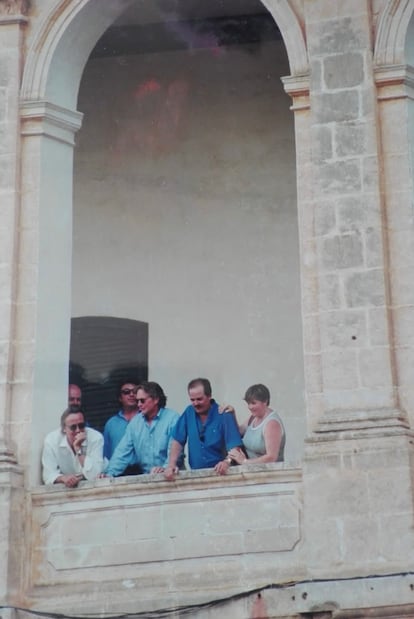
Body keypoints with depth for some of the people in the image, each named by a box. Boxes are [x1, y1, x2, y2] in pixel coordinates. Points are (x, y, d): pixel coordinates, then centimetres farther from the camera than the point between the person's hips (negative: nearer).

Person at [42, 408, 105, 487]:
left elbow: (94, 475, -20)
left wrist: (79, 449, -26)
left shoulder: (96, 438, -15)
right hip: (65, 488, 1)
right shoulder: (51, 440, -10)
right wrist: (63, 478, -31)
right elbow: (49, 475, -11)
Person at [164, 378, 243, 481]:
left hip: (220, 474, -1)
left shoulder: (224, 415, -7)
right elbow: (178, 441, 7)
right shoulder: (188, 413, 6)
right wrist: (171, 465, -8)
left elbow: (234, 446, -14)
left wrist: (227, 462, -34)